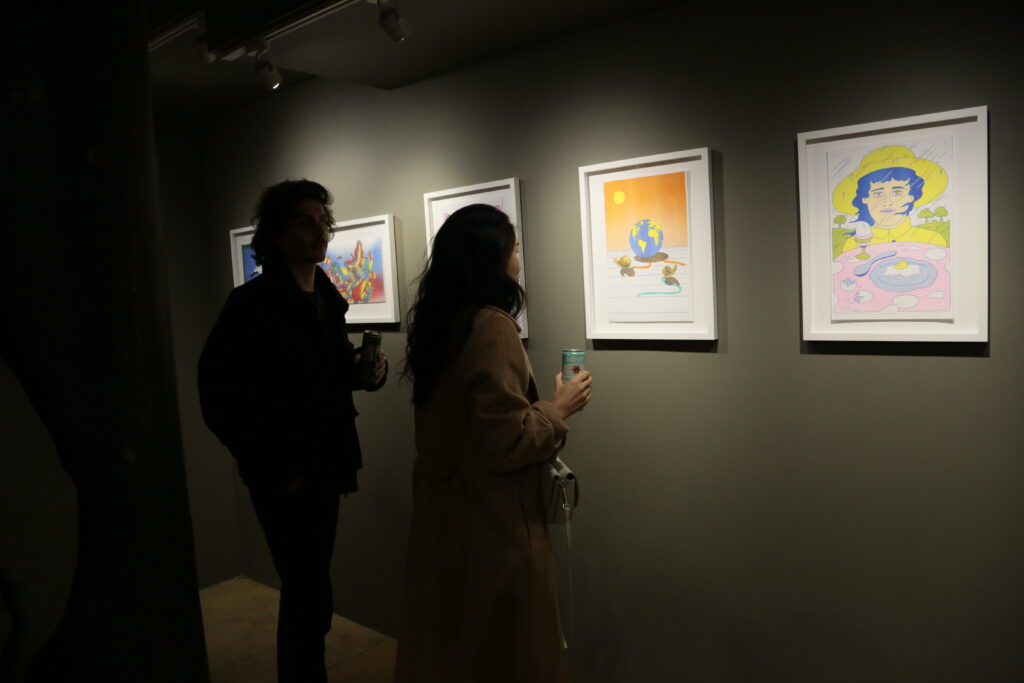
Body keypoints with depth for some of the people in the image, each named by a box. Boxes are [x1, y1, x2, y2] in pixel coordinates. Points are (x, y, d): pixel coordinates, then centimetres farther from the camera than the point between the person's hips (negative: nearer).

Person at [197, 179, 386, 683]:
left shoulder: (328, 299, 9)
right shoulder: (252, 303, -14)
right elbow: (218, 397, -17)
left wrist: (366, 370, -5)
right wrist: (273, 468, -17)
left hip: (327, 466, 7)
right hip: (286, 476, -7)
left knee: (306, 590, 18)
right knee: (311, 596, 1)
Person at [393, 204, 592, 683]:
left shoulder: (440, 322, 6)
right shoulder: (491, 326, -22)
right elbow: (507, 442, -23)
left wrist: (542, 403, 18)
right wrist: (559, 409, -8)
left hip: (443, 511, 9)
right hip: (492, 521, -9)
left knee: (447, 641, 22)